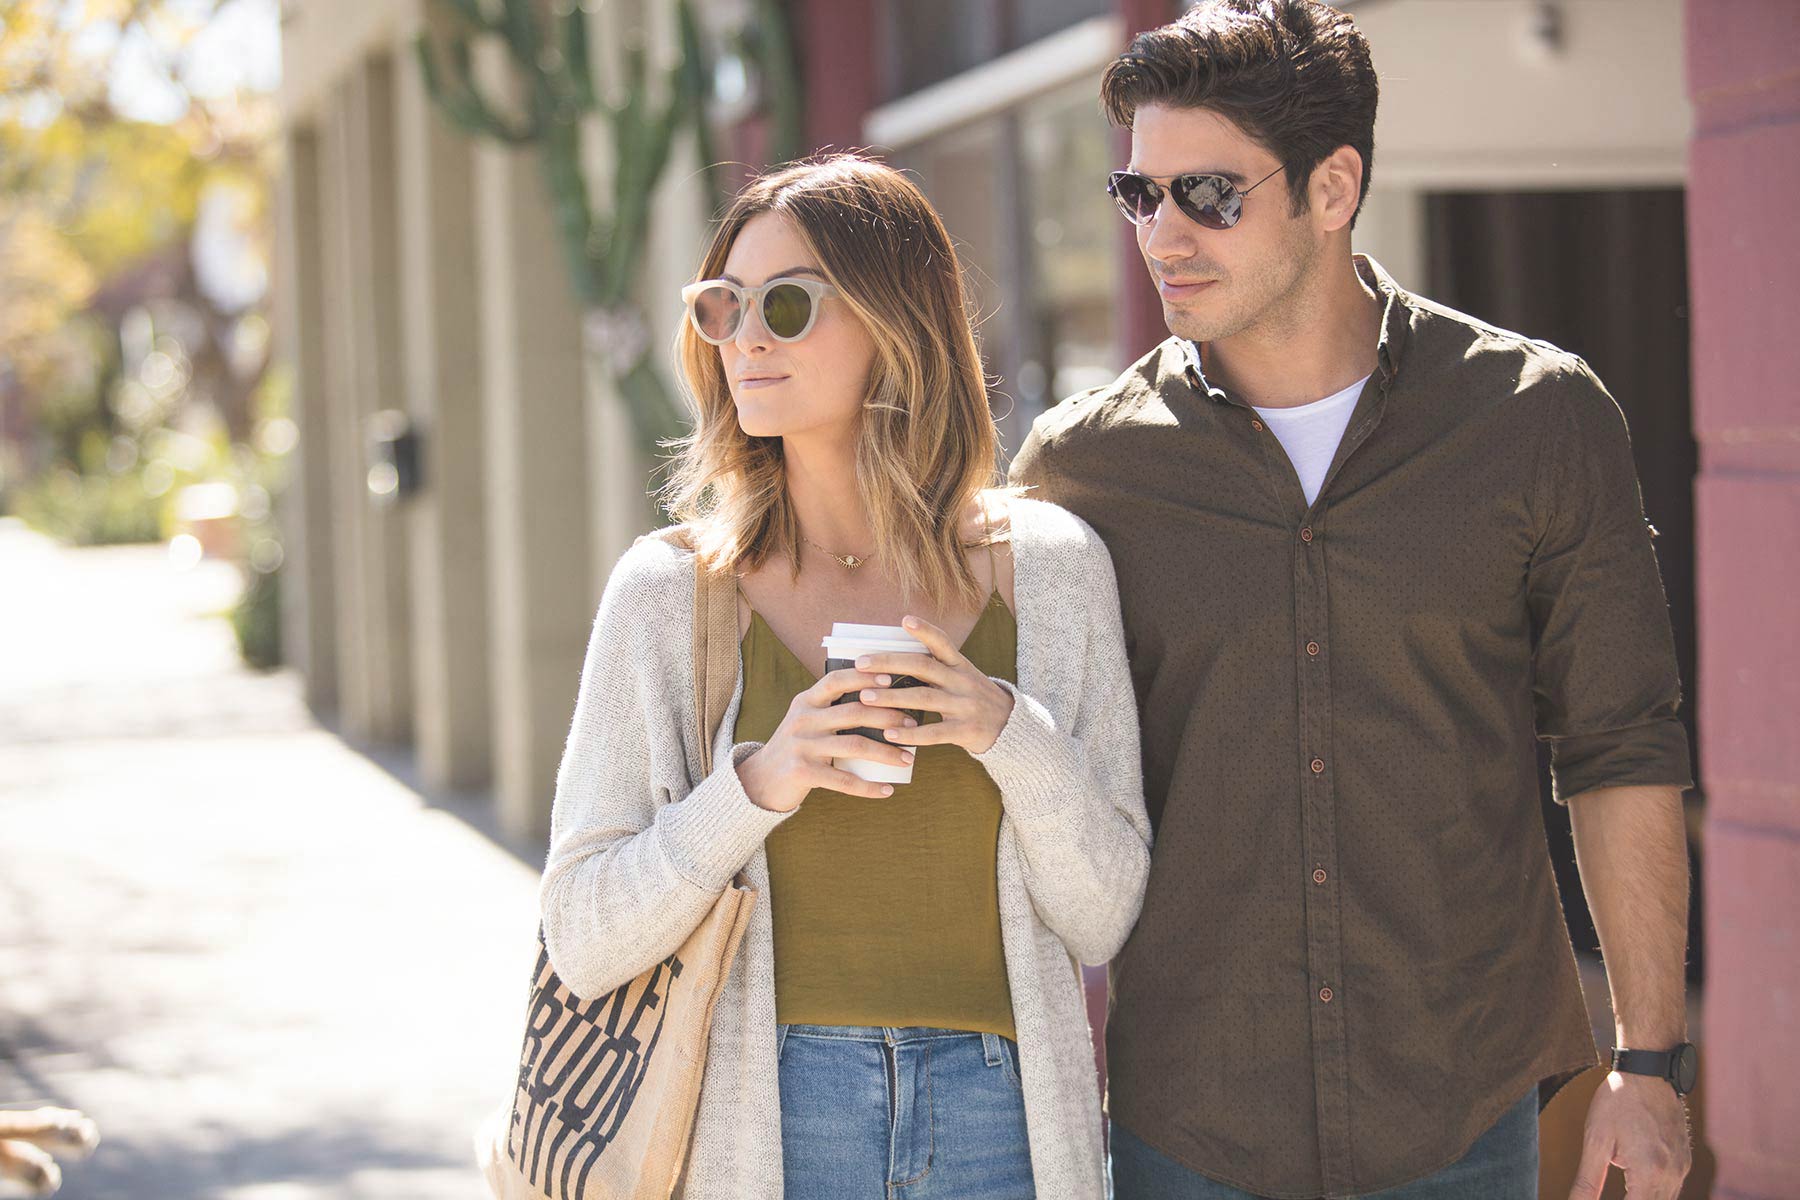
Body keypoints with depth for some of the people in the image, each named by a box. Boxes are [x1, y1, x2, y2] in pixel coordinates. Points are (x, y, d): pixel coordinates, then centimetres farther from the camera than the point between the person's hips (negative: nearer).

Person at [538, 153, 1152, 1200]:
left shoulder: (1052, 571, 1)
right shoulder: (669, 594, -1)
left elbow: (1103, 920, 1)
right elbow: (583, 945, -4)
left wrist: (1014, 737, -14)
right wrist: (756, 786, -17)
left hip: (1003, 1115, 1)